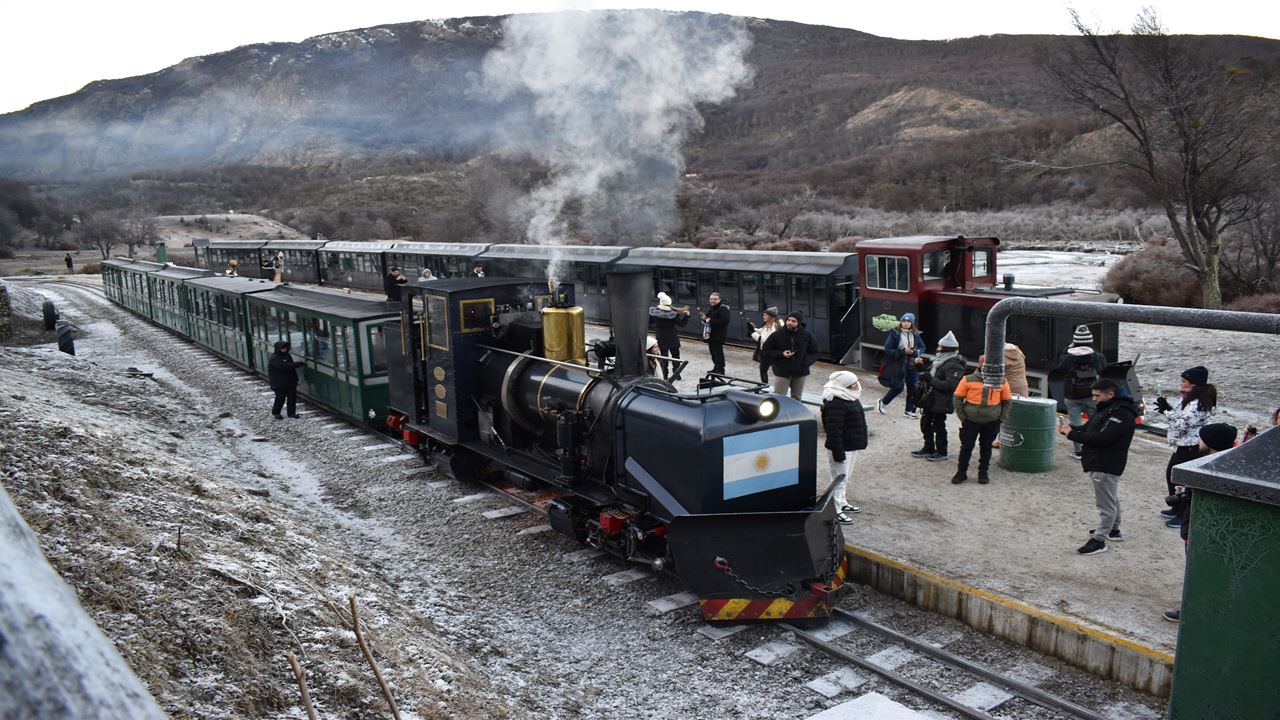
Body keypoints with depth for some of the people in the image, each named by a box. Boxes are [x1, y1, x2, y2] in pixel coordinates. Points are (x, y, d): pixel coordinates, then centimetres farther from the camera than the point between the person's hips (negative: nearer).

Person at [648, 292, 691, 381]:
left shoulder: (654, 311, -8)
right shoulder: (672, 313, -17)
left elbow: (649, 321, 6)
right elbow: (681, 323, -12)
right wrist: (686, 315, -3)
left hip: (660, 338, 2)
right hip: (672, 338, -2)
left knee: (663, 356, 7)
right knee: (675, 355, 12)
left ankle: (664, 375, 6)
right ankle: (676, 374, 14)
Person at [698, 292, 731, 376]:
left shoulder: (723, 309, -13)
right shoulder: (710, 308, 17)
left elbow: (725, 320, -27)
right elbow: (707, 318, 31)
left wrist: (711, 321, -25)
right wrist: (704, 318, 5)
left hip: (718, 335, -9)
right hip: (710, 334, 9)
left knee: (718, 352, -7)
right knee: (713, 352, 14)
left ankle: (720, 370, -2)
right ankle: (716, 368, 24)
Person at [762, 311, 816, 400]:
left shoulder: (806, 335, -1)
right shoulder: (778, 335, -7)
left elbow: (814, 352, 9)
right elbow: (765, 351, 0)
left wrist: (806, 362, -11)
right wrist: (781, 354, -15)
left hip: (800, 373, 3)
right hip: (781, 373, -3)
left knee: (796, 399, 16)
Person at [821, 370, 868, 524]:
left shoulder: (850, 398, 9)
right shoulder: (835, 404, -25)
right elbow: (834, 430, -27)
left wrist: (860, 442, 27)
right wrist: (838, 452, -26)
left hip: (852, 446, 10)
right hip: (843, 447, -10)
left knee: (845, 477, 22)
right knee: (839, 478, -4)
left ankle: (842, 503, 35)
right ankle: (835, 511, 3)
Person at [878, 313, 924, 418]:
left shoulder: (916, 334, 1)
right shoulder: (895, 333, -11)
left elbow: (922, 347, 8)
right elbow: (887, 349, -12)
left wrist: (914, 352, -14)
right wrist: (903, 351, -21)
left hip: (911, 365, 4)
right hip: (898, 365, -4)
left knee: (912, 388, 6)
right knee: (898, 387, -2)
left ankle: (910, 410, 20)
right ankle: (883, 402, 22)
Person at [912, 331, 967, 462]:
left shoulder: (954, 365, -19)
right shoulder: (939, 360, 12)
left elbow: (949, 385, -28)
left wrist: (931, 379, -25)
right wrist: (925, 376, 4)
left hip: (941, 403, -9)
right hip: (930, 400, 10)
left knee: (938, 427, 2)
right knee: (925, 424, 16)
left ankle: (941, 452, 16)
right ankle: (928, 449, 30)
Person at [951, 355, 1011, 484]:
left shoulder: (1002, 382, 0)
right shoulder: (968, 380, -7)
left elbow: (1007, 401, 10)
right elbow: (957, 397, -1)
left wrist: (1002, 418, 4)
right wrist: (962, 416, -4)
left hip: (992, 423, 2)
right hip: (970, 421, -1)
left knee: (986, 447, 12)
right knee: (966, 447, 3)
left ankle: (984, 472, 25)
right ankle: (961, 472, 15)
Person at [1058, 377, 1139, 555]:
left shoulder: (1122, 414, -20)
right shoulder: (1105, 408, 12)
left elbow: (1102, 438, -27)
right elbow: (1087, 429, 14)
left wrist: (1072, 434, -24)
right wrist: (1069, 428, -6)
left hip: (1107, 466, -10)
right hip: (1099, 462, 11)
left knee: (1106, 503, -3)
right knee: (1110, 499, 23)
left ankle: (1099, 540, 1)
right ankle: (1114, 530, 38)